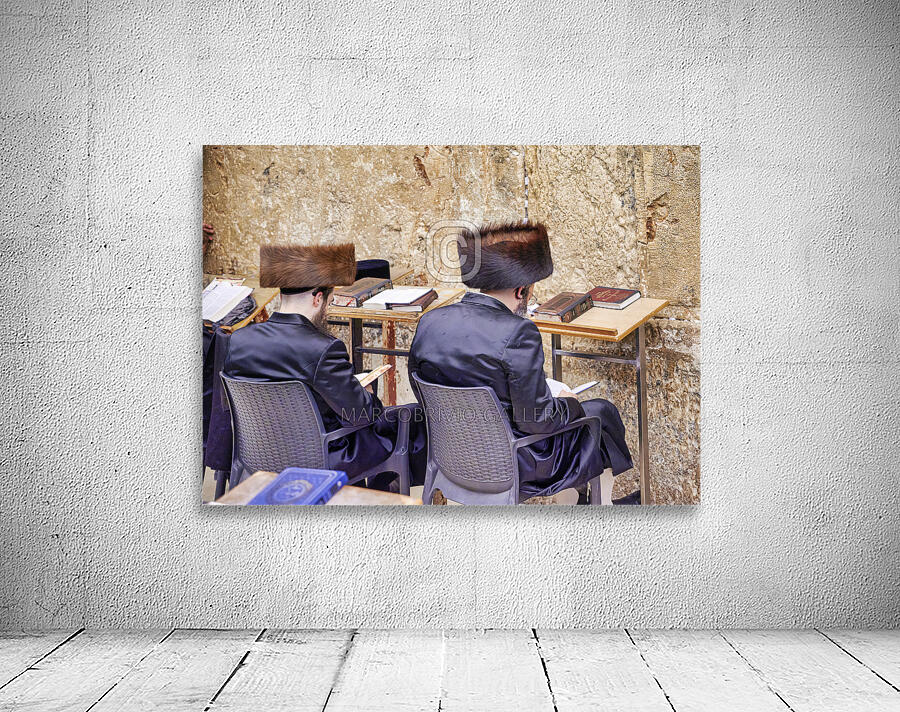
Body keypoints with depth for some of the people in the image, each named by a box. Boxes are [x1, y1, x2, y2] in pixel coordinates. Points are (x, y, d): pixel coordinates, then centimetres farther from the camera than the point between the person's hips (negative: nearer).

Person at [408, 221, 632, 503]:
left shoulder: (429, 322, -8)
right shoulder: (518, 333, -27)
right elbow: (535, 419, -24)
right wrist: (569, 404, -2)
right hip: (513, 467, -7)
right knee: (601, 412, 18)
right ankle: (603, 506, 40)